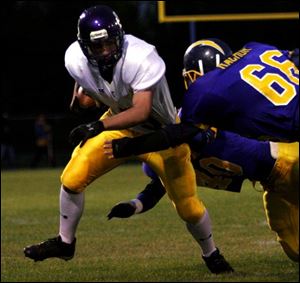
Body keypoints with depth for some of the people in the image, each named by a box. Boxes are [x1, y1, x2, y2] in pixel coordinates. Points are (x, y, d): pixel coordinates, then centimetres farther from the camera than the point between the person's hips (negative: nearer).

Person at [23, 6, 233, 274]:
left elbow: (141, 112, -46)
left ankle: (211, 254, 31)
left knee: (188, 207, 2)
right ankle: (65, 243, 13)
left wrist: (99, 126, -54)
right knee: (72, 179, -10)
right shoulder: (76, 60, -21)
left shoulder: (141, 59, -38)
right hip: (119, 125, 4)